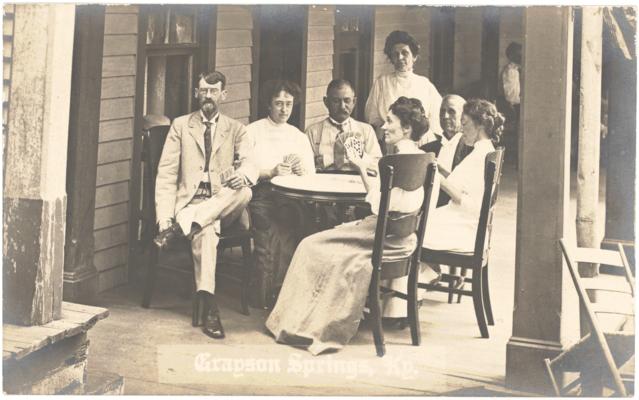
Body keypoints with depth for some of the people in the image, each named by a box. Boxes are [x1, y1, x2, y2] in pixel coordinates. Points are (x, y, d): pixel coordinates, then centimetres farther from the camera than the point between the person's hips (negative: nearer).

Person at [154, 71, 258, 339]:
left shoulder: (236, 130, 15)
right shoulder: (180, 126, 12)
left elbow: (251, 166, -3)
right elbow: (166, 174, 5)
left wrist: (242, 175, -31)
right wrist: (165, 218, -11)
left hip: (222, 204, 2)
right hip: (189, 201, -2)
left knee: (243, 192, -32)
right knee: (206, 232, -35)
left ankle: (182, 226, -33)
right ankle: (209, 307, -42)